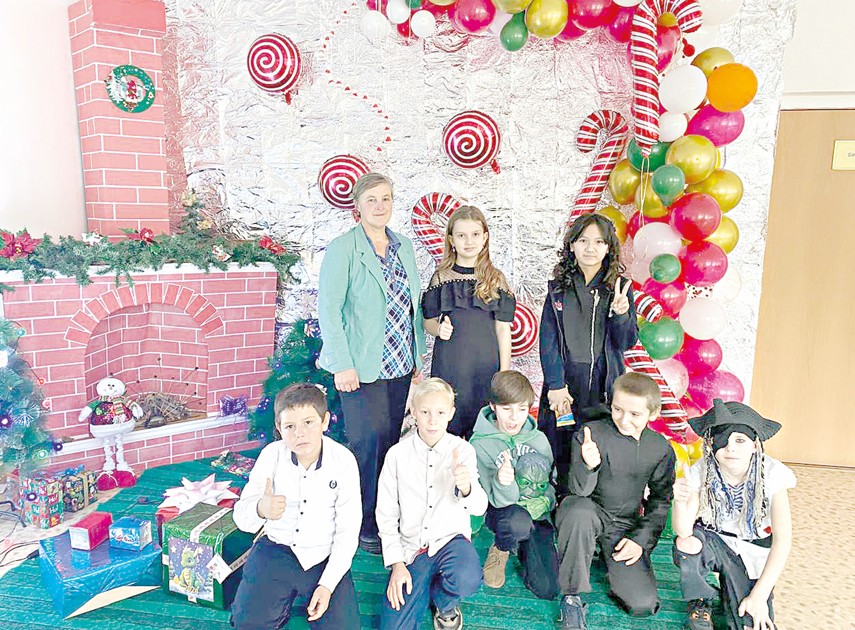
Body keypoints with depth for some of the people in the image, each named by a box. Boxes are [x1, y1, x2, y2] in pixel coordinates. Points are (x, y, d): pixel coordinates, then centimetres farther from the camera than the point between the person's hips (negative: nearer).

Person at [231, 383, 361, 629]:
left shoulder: (343, 460, -15)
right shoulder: (271, 455, -12)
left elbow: (348, 531, -8)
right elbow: (241, 518, -11)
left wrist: (328, 584, -14)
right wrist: (260, 509, -35)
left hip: (325, 555, 0)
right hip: (277, 547, 1)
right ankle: (280, 603, 17)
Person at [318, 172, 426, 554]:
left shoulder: (403, 246, 11)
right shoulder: (342, 249, -8)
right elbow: (328, 308, -12)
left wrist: (417, 352, 13)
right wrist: (343, 365, -15)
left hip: (400, 365, 6)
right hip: (362, 367, -6)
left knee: (391, 441, 13)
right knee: (368, 444, -1)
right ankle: (363, 527, 17)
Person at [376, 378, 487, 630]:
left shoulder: (463, 450, -5)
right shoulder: (397, 454, -4)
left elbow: (479, 508, -14)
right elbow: (386, 514, 2)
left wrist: (466, 487, -37)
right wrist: (396, 563, -7)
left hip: (450, 538, 0)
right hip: (410, 547, 1)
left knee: (467, 579, -34)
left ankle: (444, 602, 4)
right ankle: (423, 591, 19)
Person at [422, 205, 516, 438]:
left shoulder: (496, 279, 3)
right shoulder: (441, 277, 3)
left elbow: (503, 328, 3)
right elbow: (428, 321, 10)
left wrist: (504, 374, 0)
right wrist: (439, 328, -13)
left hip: (486, 364, 0)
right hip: (448, 364, 0)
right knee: (447, 426, 4)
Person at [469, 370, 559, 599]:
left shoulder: (538, 439, -2)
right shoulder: (481, 444, -14)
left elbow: (551, 482, 12)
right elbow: (501, 500, -19)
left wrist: (545, 503, -8)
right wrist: (502, 481, -41)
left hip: (537, 511, 3)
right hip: (503, 511, -3)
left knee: (547, 589, -10)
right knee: (518, 522, -38)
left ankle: (522, 546, 20)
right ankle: (500, 550, -2)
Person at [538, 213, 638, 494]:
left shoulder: (619, 289, 5)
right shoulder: (559, 288, 5)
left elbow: (626, 343, 2)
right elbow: (548, 340, 1)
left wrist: (621, 314, -18)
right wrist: (555, 385, -7)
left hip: (603, 387, 0)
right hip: (564, 384, 0)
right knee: (559, 455, 5)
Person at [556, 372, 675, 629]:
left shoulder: (661, 449, -3)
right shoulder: (590, 434, -14)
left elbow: (660, 501, 9)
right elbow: (580, 491, -17)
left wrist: (641, 539, -3)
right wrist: (588, 466, -39)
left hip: (626, 525, 2)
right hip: (588, 515, -2)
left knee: (643, 604, -14)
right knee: (579, 510, -39)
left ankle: (610, 559, 18)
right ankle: (572, 597, -17)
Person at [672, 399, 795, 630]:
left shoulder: (771, 474, -20)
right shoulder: (701, 473, -20)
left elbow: (783, 540, -15)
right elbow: (683, 531, -24)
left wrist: (759, 595, -18)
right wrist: (680, 501, -47)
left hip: (752, 553, 0)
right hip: (712, 541, 1)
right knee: (688, 543, -33)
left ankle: (728, 588, 14)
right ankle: (699, 601, -1)